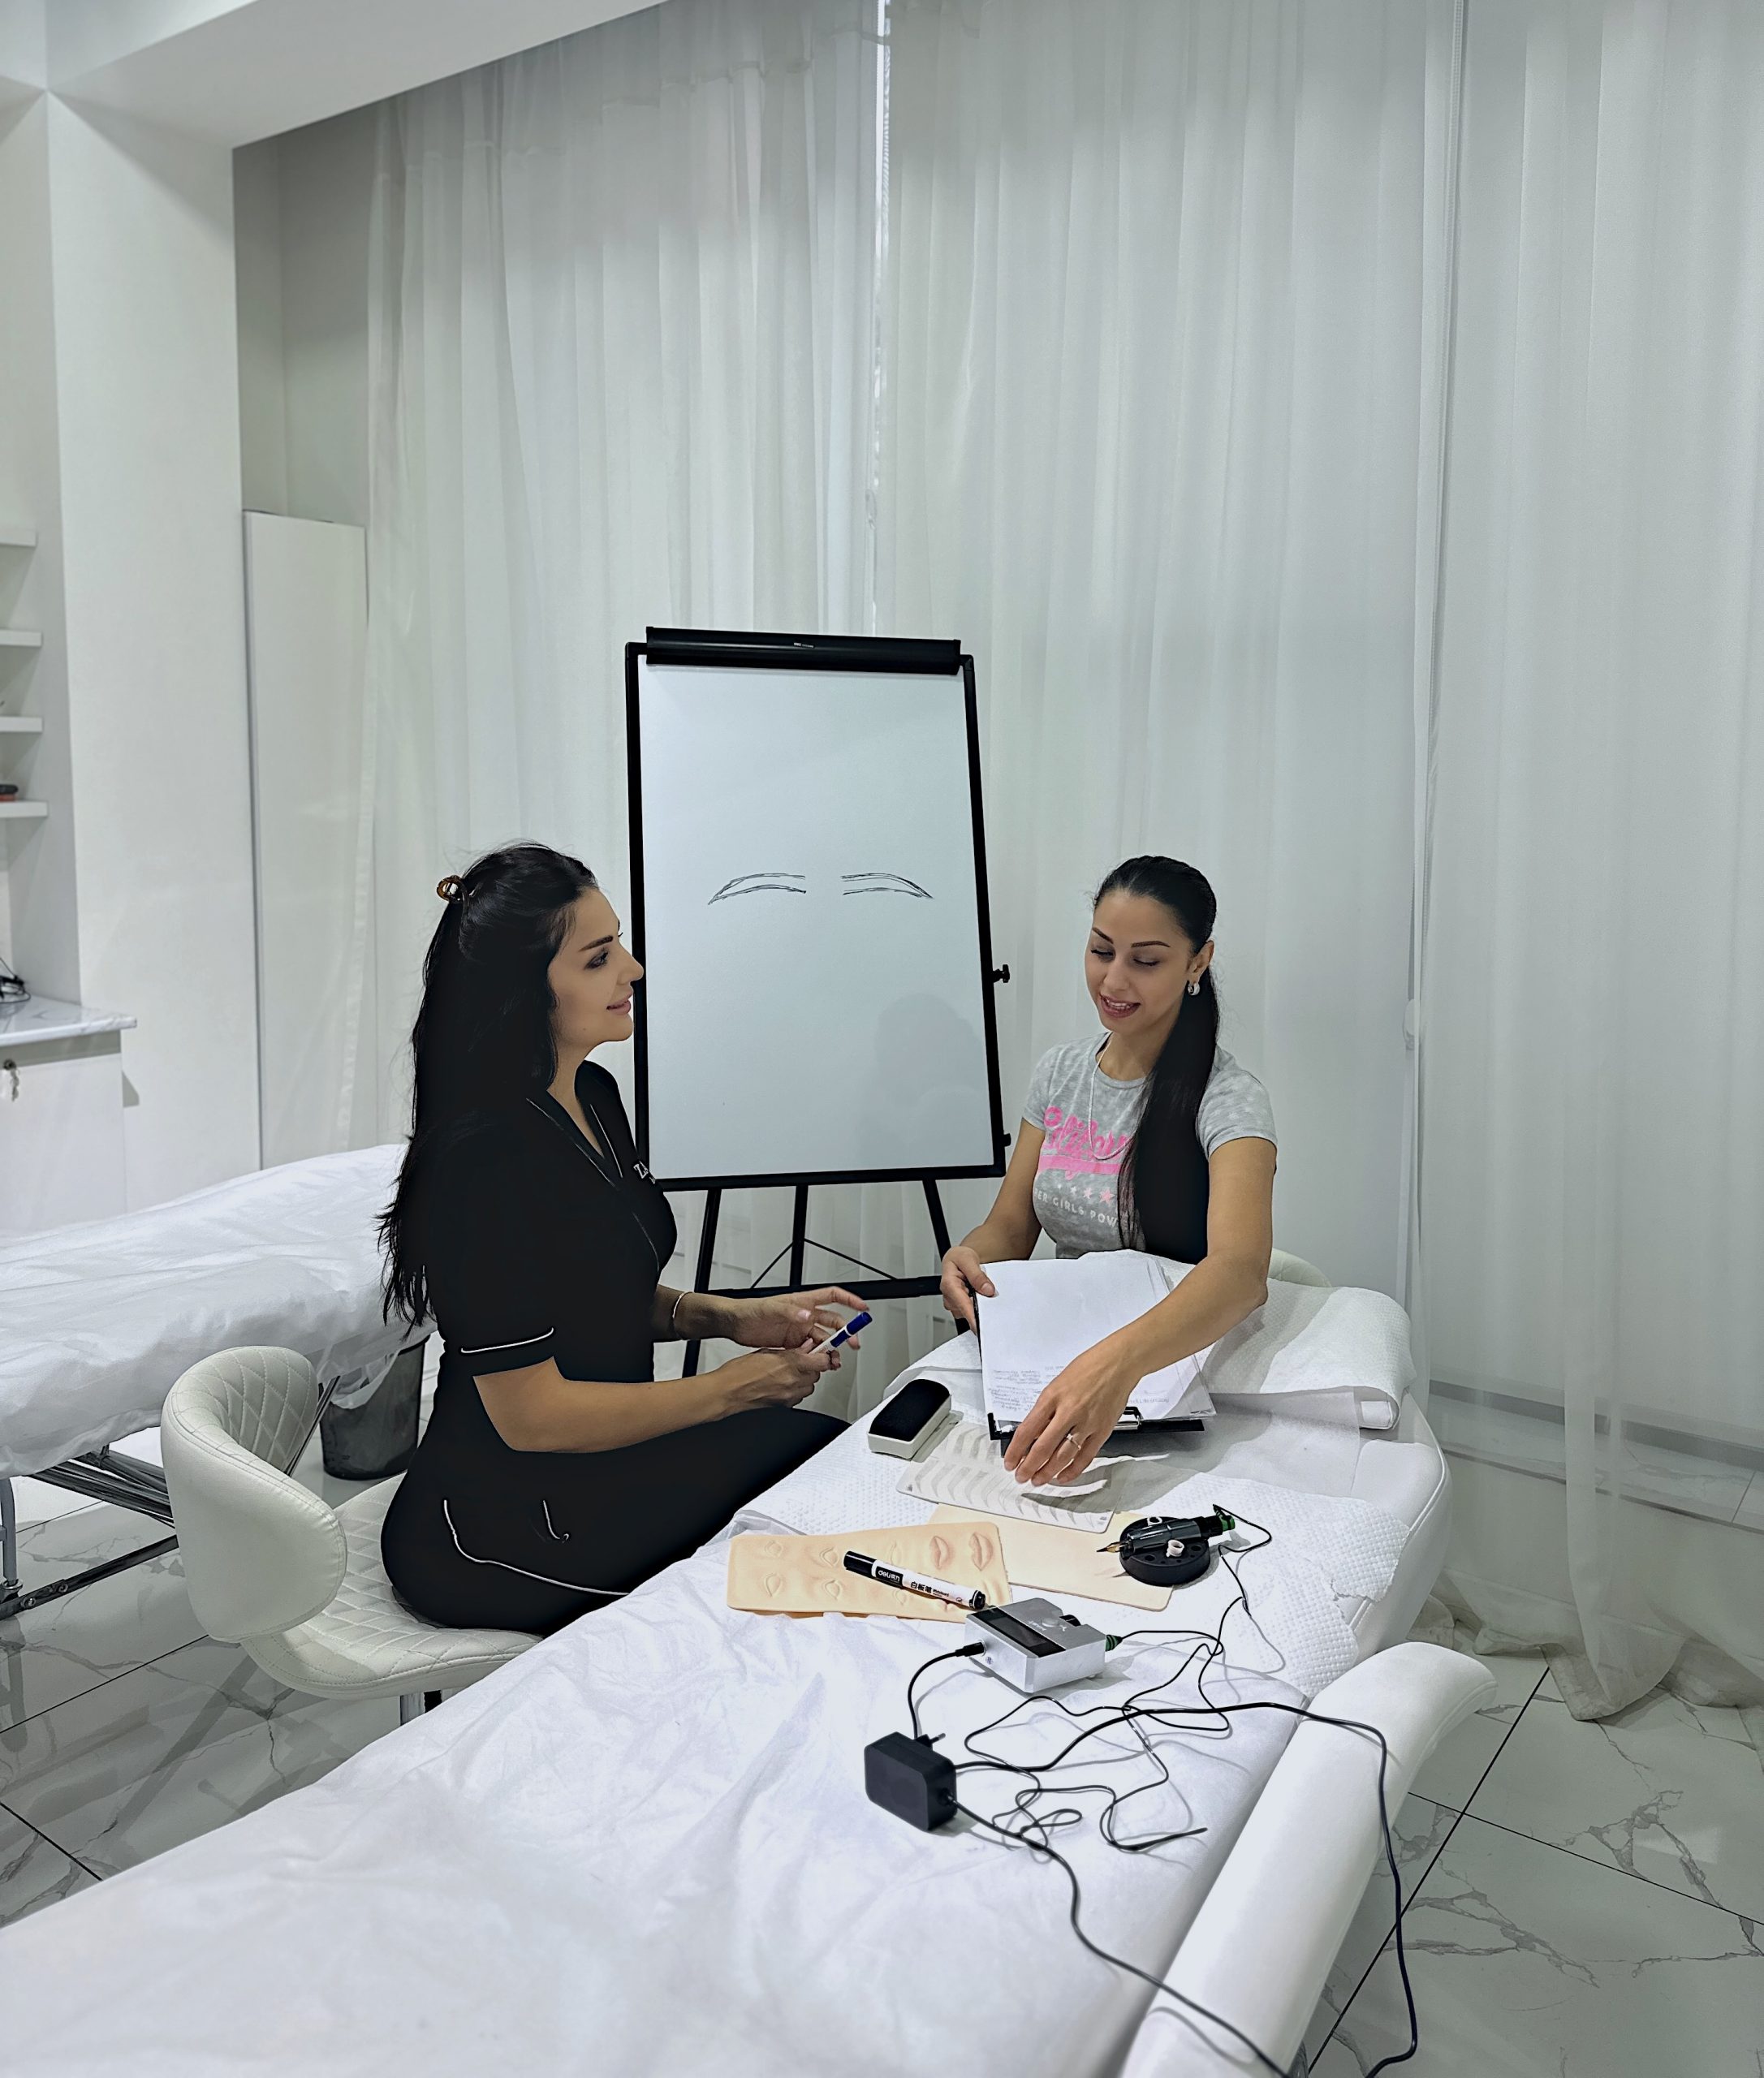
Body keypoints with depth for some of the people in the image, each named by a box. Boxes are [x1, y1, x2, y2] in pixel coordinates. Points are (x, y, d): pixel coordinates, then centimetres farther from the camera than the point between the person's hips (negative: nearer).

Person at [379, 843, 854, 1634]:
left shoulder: (592, 1094, 3)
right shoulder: (487, 1162, -27)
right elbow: (531, 1415, -24)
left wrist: (728, 1317, -1)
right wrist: (729, 1388, -14)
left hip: (601, 1453, 9)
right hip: (496, 1533, -9)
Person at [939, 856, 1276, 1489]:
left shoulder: (1226, 1099, -15)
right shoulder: (1060, 1071, 6)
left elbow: (1240, 1269, -32)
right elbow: (1010, 1227, 9)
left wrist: (1117, 1363, -51)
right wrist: (965, 1259, -17)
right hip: (1056, 1356, 6)